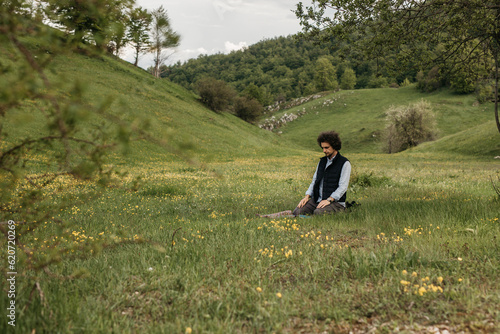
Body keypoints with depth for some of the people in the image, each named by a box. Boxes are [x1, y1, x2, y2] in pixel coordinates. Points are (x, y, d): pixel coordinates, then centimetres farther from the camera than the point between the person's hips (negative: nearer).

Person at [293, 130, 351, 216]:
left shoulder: (344, 163, -3)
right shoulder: (322, 161, 18)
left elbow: (343, 187, -12)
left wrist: (329, 200, -24)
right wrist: (307, 196, 1)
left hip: (335, 202, -5)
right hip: (317, 199, 5)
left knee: (318, 213, -33)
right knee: (297, 212, -19)